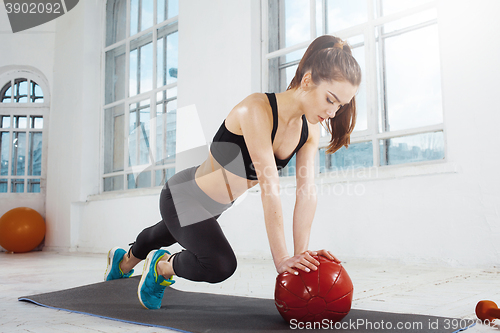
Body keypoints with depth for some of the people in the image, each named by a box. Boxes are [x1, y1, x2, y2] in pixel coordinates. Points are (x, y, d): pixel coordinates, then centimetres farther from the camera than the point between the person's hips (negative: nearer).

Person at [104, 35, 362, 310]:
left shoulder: (310, 130, -11)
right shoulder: (257, 110, -35)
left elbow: (307, 192, -13)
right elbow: (270, 189, -36)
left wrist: (301, 252, -19)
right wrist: (281, 259, -33)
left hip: (213, 206, 8)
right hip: (184, 196, -8)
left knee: (167, 235, 31)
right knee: (220, 265, -28)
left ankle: (123, 262, 65)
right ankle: (161, 266, 6)